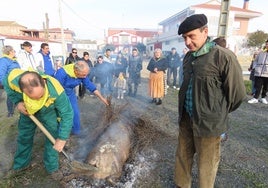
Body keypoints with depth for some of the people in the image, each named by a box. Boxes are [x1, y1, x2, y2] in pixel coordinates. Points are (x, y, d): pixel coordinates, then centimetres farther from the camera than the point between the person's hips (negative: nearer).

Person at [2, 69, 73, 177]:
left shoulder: (56, 91, -45)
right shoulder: (13, 79, -37)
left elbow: (67, 114, -33)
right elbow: (7, 85, -10)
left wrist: (62, 138, -30)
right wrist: (17, 102, -23)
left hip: (49, 112, -2)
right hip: (27, 110, 3)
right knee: (24, 137, 18)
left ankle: (52, 167, 25)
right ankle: (21, 163, 45)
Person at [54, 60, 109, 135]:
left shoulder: (82, 73, -18)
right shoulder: (62, 73, -35)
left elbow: (90, 85, -8)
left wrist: (102, 98, -5)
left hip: (70, 93, 5)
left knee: (75, 113, 6)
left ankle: (75, 131, 27)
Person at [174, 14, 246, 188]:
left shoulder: (224, 57, -16)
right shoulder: (188, 57, 6)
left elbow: (237, 94, -9)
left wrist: (219, 113, 4)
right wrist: (186, 111, 13)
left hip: (209, 123, -6)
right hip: (186, 118, 7)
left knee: (206, 165, 11)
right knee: (182, 157, 20)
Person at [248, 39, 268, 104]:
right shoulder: (261, 53, 8)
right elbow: (255, 61, 16)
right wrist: (255, 67, 2)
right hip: (259, 73, 0)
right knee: (258, 86, 0)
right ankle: (255, 98, 4)